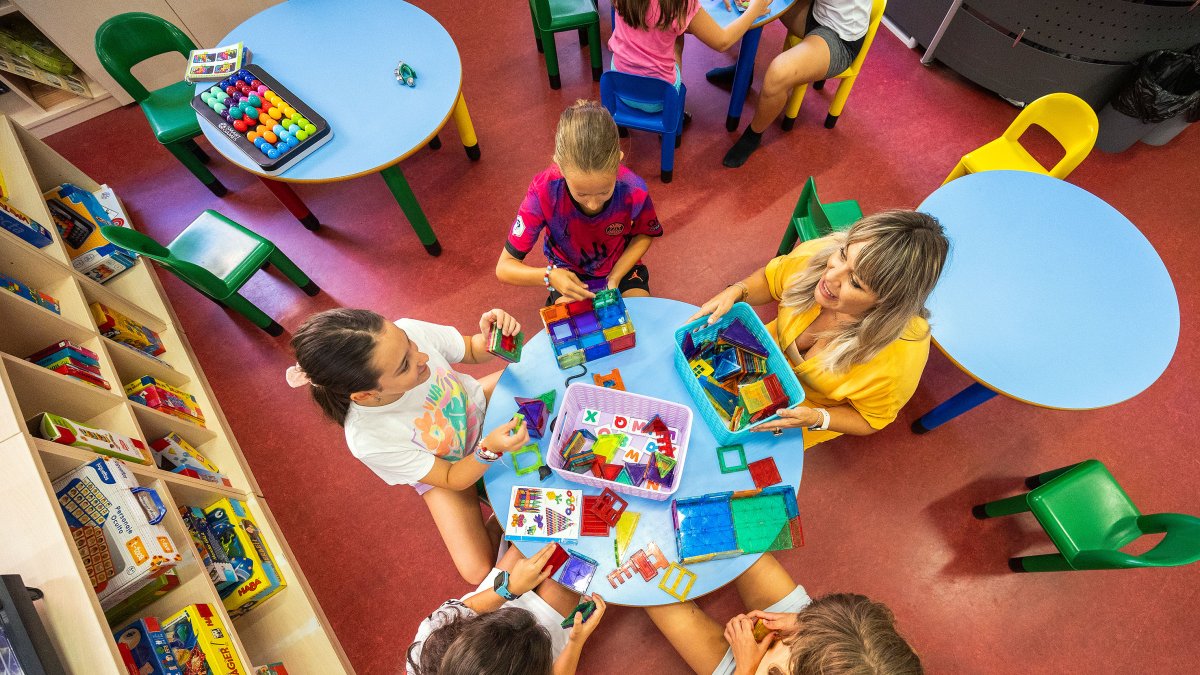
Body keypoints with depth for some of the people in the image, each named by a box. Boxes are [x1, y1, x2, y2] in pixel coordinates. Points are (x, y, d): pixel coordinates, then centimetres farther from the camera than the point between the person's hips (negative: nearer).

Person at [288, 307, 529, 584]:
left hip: (476, 402, 4)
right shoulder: (367, 440, -38)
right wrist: (490, 450, -43)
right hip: (449, 469, -3)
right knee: (478, 571, -12)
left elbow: (472, 352, -14)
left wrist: (490, 338, -36)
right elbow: (453, 479, -23)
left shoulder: (408, 332, -35)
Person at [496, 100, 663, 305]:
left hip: (620, 266, 1)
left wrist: (615, 277, -18)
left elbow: (644, 234, -4)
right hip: (569, 274, -1)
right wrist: (549, 276, -42)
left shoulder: (634, 190, -29)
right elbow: (504, 267, -24)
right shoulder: (544, 191, -31)